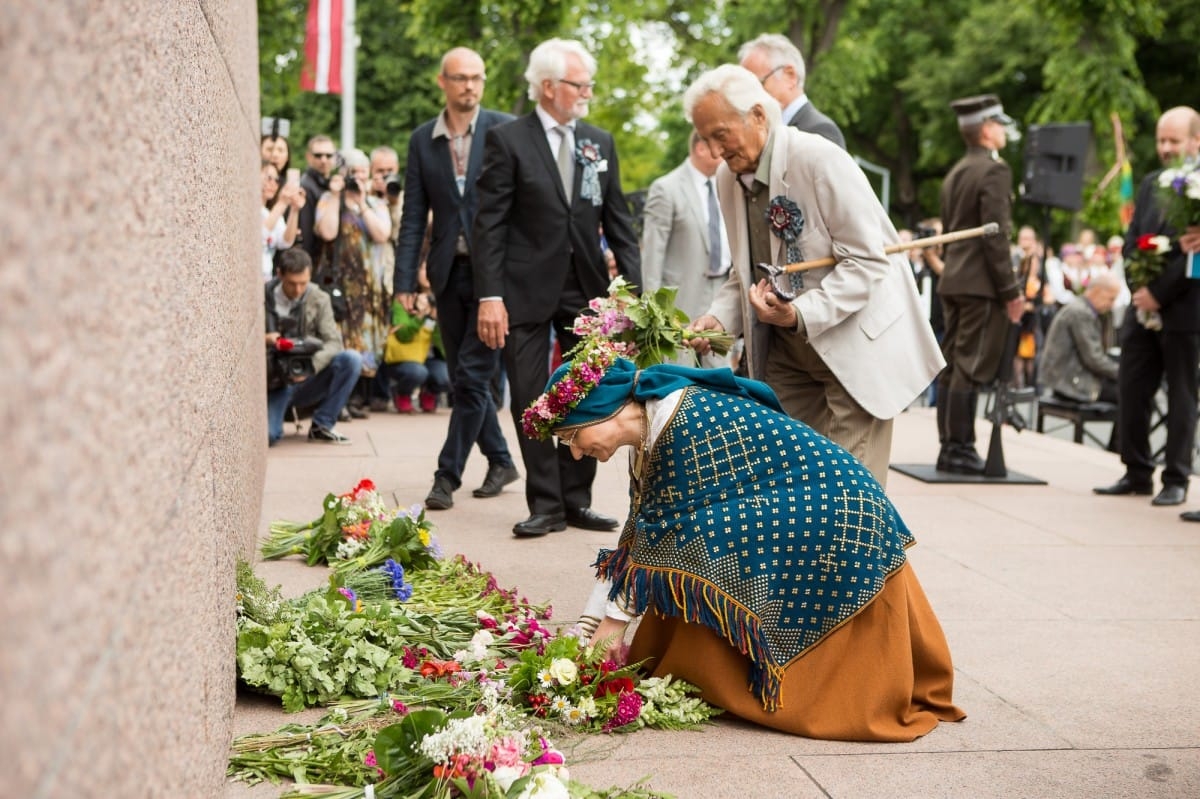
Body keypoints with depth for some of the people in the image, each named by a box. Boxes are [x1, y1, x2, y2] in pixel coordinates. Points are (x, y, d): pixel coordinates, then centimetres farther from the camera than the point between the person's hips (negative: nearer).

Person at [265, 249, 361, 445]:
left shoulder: (318, 299, 2)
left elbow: (334, 342, -7)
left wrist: (311, 365, -27)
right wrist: (263, 340, -21)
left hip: (306, 381, 2)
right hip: (273, 381, -2)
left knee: (352, 359, -24)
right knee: (265, 436, -30)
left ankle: (321, 425, -10)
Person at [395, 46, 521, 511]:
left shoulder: (505, 130, -2)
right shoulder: (422, 141, 8)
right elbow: (414, 216, 8)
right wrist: (405, 280, 0)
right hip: (448, 273, 4)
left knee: (472, 376, -7)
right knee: (463, 379, 11)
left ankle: (448, 475, 0)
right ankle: (500, 461, 27)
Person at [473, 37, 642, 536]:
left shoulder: (601, 143, 8)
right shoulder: (508, 141, -5)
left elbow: (618, 222, 10)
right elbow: (489, 226, -8)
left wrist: (634, 287, 0)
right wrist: (489, 296, -15)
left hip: (587, 288, 4)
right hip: (527, 289, -4)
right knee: (531, 401, 0)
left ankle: (576, 501, 18)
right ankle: (546, 505, 9)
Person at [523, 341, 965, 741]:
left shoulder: (682, 425, -23)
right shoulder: (651, 431, 6)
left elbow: (663, 534, -19)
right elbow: (635, 539, 8)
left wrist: (617, 618, -11)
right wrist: (586, 630, 6)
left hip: (827, 515, -10)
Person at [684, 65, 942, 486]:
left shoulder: (819, 159, -19)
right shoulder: (728, 179, 3)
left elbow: (867, 260, -20)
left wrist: (800, 315, -32)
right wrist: (721, 317, -6)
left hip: (854, 341, -6)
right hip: (786, 352, 7)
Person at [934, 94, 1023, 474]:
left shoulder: (956, 172, 16)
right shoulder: (994, 170, -11)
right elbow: (996, 235, -17)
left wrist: (954, 272, 20)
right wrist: (1011, 290, -14)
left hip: (953, 281, 9)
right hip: (982, 283, -9)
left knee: (952, 365, 10)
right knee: (971, 368, -6)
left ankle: (949, 446, 14)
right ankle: (960, 450, -5)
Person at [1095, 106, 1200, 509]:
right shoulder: (1150, 184, 13)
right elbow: (1132, 240, 11)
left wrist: (1159, 292, -17)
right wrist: (1138, 287, -4)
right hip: (1144, 308, 6)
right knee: (1130, 390, 6)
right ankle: (1137, 474, 15)